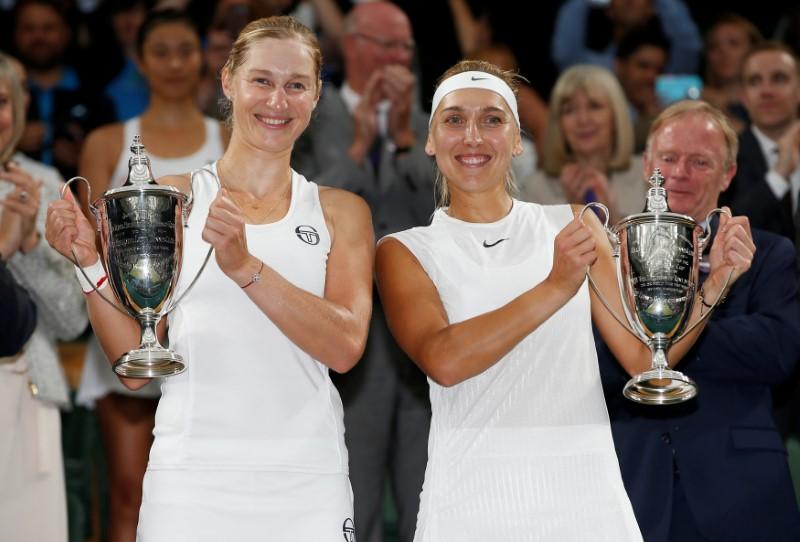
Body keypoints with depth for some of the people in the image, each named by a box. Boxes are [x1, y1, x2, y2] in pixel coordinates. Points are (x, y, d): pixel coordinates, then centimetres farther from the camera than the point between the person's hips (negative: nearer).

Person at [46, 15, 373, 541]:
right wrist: (90, 263, -10)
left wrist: (245, 266, -18)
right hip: (191, 473, -1)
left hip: (307, 479, 1)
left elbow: (346, 347, -8)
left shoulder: (341, 212, 8)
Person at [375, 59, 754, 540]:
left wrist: (715, 281, -9)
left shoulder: (573, 225, 8)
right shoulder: (404, 251, 2)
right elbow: (443, 361, -15)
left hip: (585, 498, 2)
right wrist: (555, 288, -23)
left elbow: (644, 356, 6)